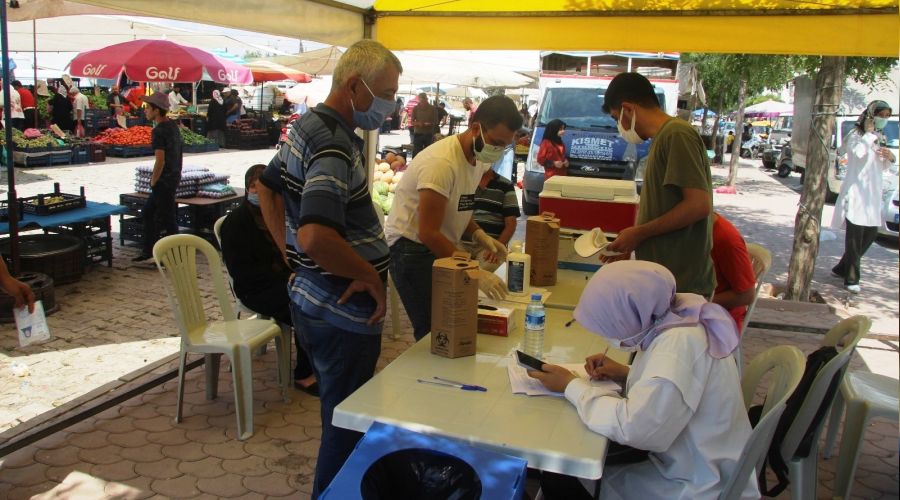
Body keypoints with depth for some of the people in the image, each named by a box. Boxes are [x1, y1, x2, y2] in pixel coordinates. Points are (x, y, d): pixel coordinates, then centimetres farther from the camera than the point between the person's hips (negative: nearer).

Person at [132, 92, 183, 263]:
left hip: (164, 180, -10)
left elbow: (160, 161, -23)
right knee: (148, 212, 19)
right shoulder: (173, 125, 9)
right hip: (174, 176, 10)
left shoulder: (159, 131, -19)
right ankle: (148, 251, 25)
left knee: (166, 218, 0)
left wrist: (153, 182, -11)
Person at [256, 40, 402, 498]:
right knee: (346, 424, 6)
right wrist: (371, 276, -21)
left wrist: (291, 254, 17)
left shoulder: (304, 126, 8)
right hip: (343, 311, -10)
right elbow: (315, 237, -36)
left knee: (338, 414, 25)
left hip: (310, 299, 10)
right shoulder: (334, 146, -24)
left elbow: (266, 188, 21)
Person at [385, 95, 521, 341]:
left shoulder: (478, 159, 5)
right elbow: (428, 233, -26)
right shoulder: (442, 162, -25)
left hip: (441, 248, 9)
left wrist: (479, 235, -2)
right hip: (412, 248, -9)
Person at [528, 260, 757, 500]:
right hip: (690, 459, 8)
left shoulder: (680, 342, -30)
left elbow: (633, 427, -33)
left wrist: (571, 386, -19)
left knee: (559, 479, -4)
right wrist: (626, 374, -1)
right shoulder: (672, 315, -4)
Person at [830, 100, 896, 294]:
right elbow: (859, 152, -27)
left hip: (873, 194, 8)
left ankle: (842, 268, 21)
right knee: (855, 238, -8)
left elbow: (883, 167, 22)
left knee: (870, 234, 10)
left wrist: (890, 158, 2)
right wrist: (869, 134, -17)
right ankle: (851, 279, -4)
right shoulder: (856, 134, -6)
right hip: (856, 192, -8)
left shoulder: (880, 138, 18)